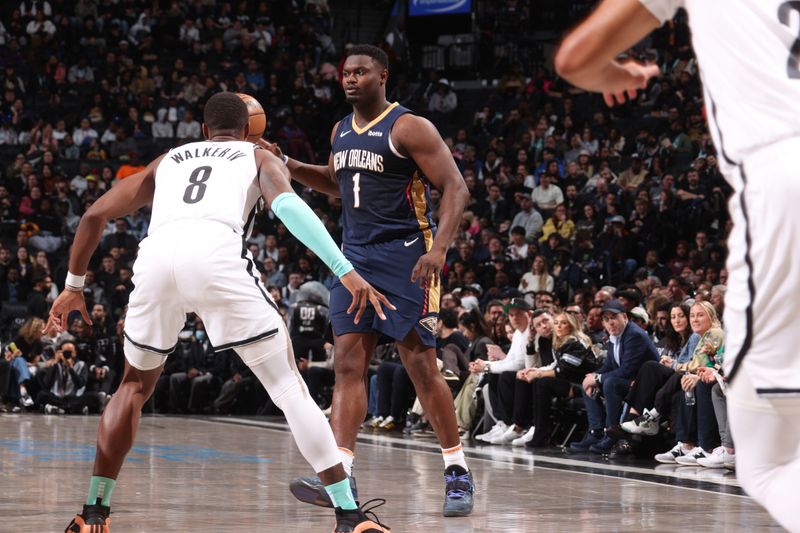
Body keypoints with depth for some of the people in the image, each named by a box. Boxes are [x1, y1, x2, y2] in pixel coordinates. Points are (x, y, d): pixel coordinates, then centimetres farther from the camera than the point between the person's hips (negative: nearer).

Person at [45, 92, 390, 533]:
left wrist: (73, 286, 45)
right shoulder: (259, 157, 28)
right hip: (216, 252, -3)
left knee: (135, 385, 26)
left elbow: (95, 214, 34)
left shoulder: (168, 160, 38)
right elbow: (287, 204, 5)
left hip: (156, 254, 3)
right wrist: (345, 271, -3)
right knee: (288, 386, 5)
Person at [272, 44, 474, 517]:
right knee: (348, 365, -4)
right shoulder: (341, 131, 12)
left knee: (421, 366, -6)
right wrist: (288, 166, 15)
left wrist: (439, 249, -27)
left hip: (405, 259, -7)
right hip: (355, 258, 7)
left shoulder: (409, 128, -11)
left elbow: (455, 188, -15)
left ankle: (458, 472, 6)